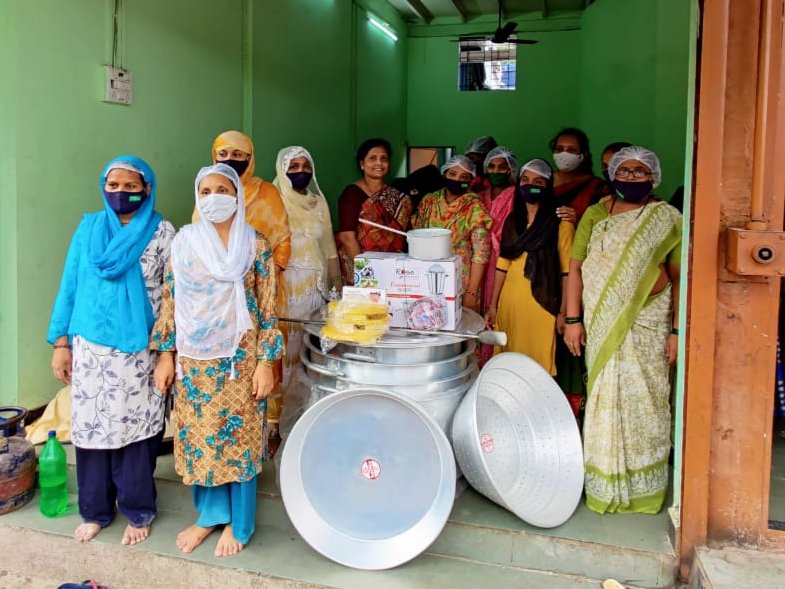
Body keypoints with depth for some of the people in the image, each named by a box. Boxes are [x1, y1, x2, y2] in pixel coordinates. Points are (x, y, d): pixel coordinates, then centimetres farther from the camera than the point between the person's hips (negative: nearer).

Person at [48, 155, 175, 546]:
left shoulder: (161, 233, -2)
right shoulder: (88, 228, 6)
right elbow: (69, 287, 8)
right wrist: (61, 342, 4)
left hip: (138, 350, -2)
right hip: (90, 347, 3)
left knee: (135, 429, 5)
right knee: (90, 427, 9)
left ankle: (137, 512, 22)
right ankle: (95, 510, 26)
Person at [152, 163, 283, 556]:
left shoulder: (256, 245, -3)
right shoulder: (184, 242, 4)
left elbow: (268, 309, -5)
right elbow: (169, 302, 7)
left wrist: (266, 362, -9)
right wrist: (166, 354, 3)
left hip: (239, 356, -3)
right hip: (194, 357, 3)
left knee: (238, 435, 5)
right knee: (197, 435, 10)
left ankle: (237, 523, 21)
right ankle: (209, 514, 29)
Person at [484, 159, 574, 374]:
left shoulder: (560, 223, -5)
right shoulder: (512, 221, 12)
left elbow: (567, 272, -7)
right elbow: (503, 265, 13)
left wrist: (563, 312, -9)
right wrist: (493, 305, 11)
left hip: (541, 305, -5)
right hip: (509, 304, 5)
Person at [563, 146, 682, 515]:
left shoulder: (667, 220, 3)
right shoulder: (594, 215, 7)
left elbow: (679, 277, 0)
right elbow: (575, 268, 3)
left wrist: (677, 330, -6)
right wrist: (573, 319, -4)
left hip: (649, 324, -1)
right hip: (602, 324, 1)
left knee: (644, 401, 3)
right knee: (603, 398, 6)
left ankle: (642, 490, 18)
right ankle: (603, 485, 20)